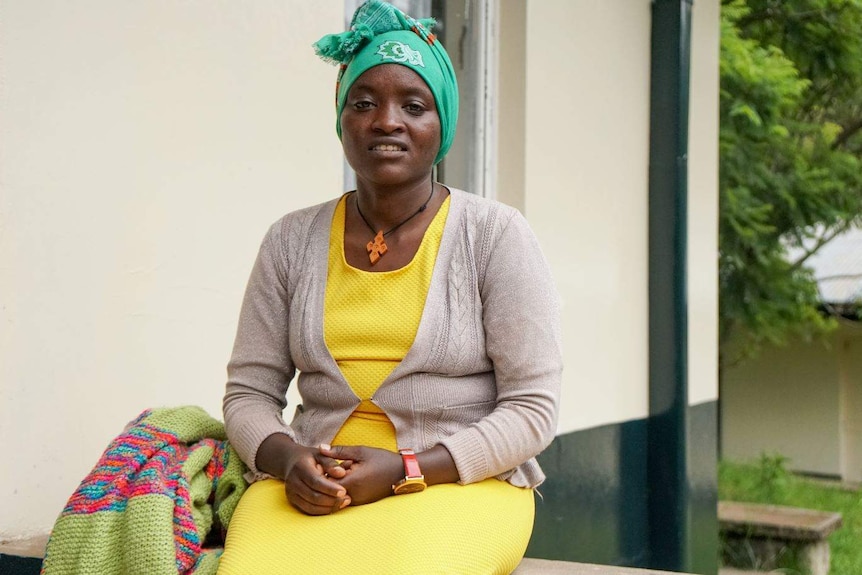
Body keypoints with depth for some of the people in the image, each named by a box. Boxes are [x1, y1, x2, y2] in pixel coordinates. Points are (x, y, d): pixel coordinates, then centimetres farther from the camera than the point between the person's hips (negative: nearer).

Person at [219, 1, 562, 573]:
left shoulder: (497, 234, -1)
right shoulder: (292, 241, 9)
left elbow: (533, 408, -4)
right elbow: (248, 392, 11)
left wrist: (405, 471, -15)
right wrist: (287, 459, -12)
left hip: (457, 482, -2)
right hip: (312, 484, 3)